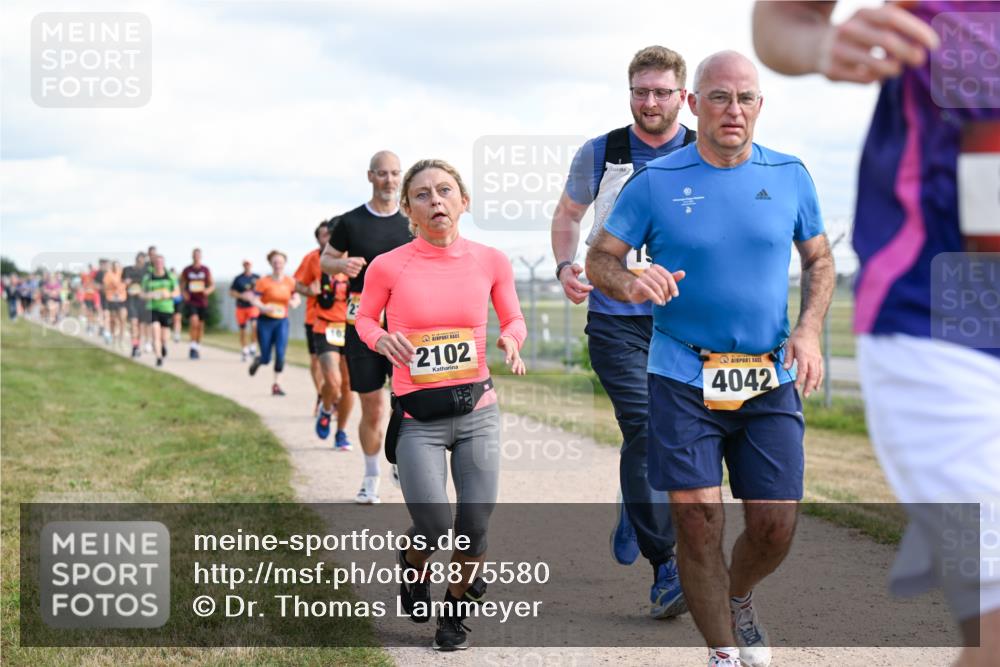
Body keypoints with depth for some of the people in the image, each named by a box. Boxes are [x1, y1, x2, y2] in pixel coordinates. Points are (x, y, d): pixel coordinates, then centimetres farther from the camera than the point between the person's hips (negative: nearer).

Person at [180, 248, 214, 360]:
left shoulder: (206, 270, 5)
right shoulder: (186, 270, 3)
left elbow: (212, 285, 8)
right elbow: (181, 285, 12)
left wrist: (208, 290, -13)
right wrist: (184, 293, -8)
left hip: (202, 301, 2)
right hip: (190, 301, -2)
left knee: (200, 325, 8)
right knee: (194, 322, -21)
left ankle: (197, 347, 24)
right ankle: (193, 347, -13)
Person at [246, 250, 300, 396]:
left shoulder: (290, 282, 2)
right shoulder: (264, 282, -8)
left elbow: (296, 298, 12)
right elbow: (254, 299, -9)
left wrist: (294, 303, -11)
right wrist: (263, 308, -28)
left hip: (282, 321, 2)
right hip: (266, 321, -2)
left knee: (280, 353, -12)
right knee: (266, 359, 2)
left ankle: (276, 384, -2)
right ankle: (257, 360, 39)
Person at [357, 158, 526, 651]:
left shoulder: (490, 261, -1)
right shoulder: (388, 266, -7)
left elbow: (513, 319, 12)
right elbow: (364, 318, 9)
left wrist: (511, 340, -10)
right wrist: (382, 340, -13)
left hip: (477, 412, 2)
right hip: (417, 420, -2)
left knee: (474, 530, 0)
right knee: (435, 529, -11)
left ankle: (454, 610, 29)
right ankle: (412, 565, 27)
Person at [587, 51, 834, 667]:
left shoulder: (789, 175, 4)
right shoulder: (656, 181, -3)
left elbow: (820, 259, 14)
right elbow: (599, 259, 1)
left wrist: (810, 331, -2)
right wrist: (630, 283, -22)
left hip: (770, 382, 2)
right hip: (683, 379, -2)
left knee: (777, 526, 2)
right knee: (699, 524, -7)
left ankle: (739, 600, 35)